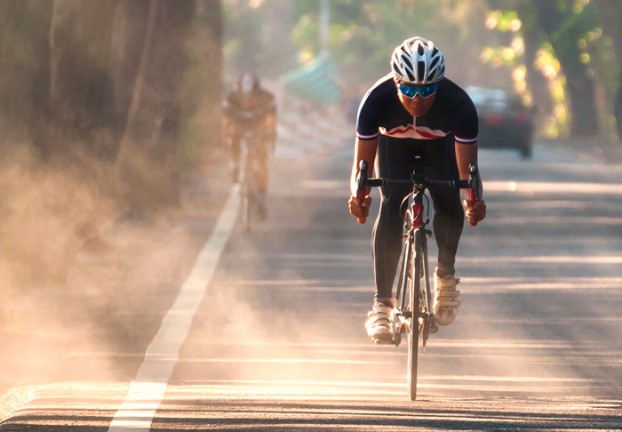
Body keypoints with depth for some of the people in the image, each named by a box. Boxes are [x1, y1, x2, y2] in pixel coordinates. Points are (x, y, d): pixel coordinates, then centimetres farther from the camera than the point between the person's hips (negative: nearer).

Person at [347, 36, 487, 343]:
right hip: (394, 143, -1)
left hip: (439, 145, 1)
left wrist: (472, 199, -58)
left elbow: (467, 168, -37)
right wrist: (357, 194, -55)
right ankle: (382, 303, -20)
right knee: (392, 205, -21)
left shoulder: (459, 104, -38)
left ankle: (445, 276, 7)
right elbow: (362, 163, -33)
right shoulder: (377, 100, -37)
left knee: (449, 201, -20)